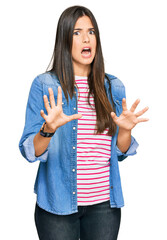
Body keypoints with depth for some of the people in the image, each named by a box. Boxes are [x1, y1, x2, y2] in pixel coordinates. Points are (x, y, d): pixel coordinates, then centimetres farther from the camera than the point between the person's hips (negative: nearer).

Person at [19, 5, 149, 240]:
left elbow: (120, 152, 8)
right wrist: (48, 129, -26)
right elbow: (29, 151, -8)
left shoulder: (113, 87, 5)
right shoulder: (44, 84, -5)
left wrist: (125, 130, -11)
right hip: (58, 203, -3)